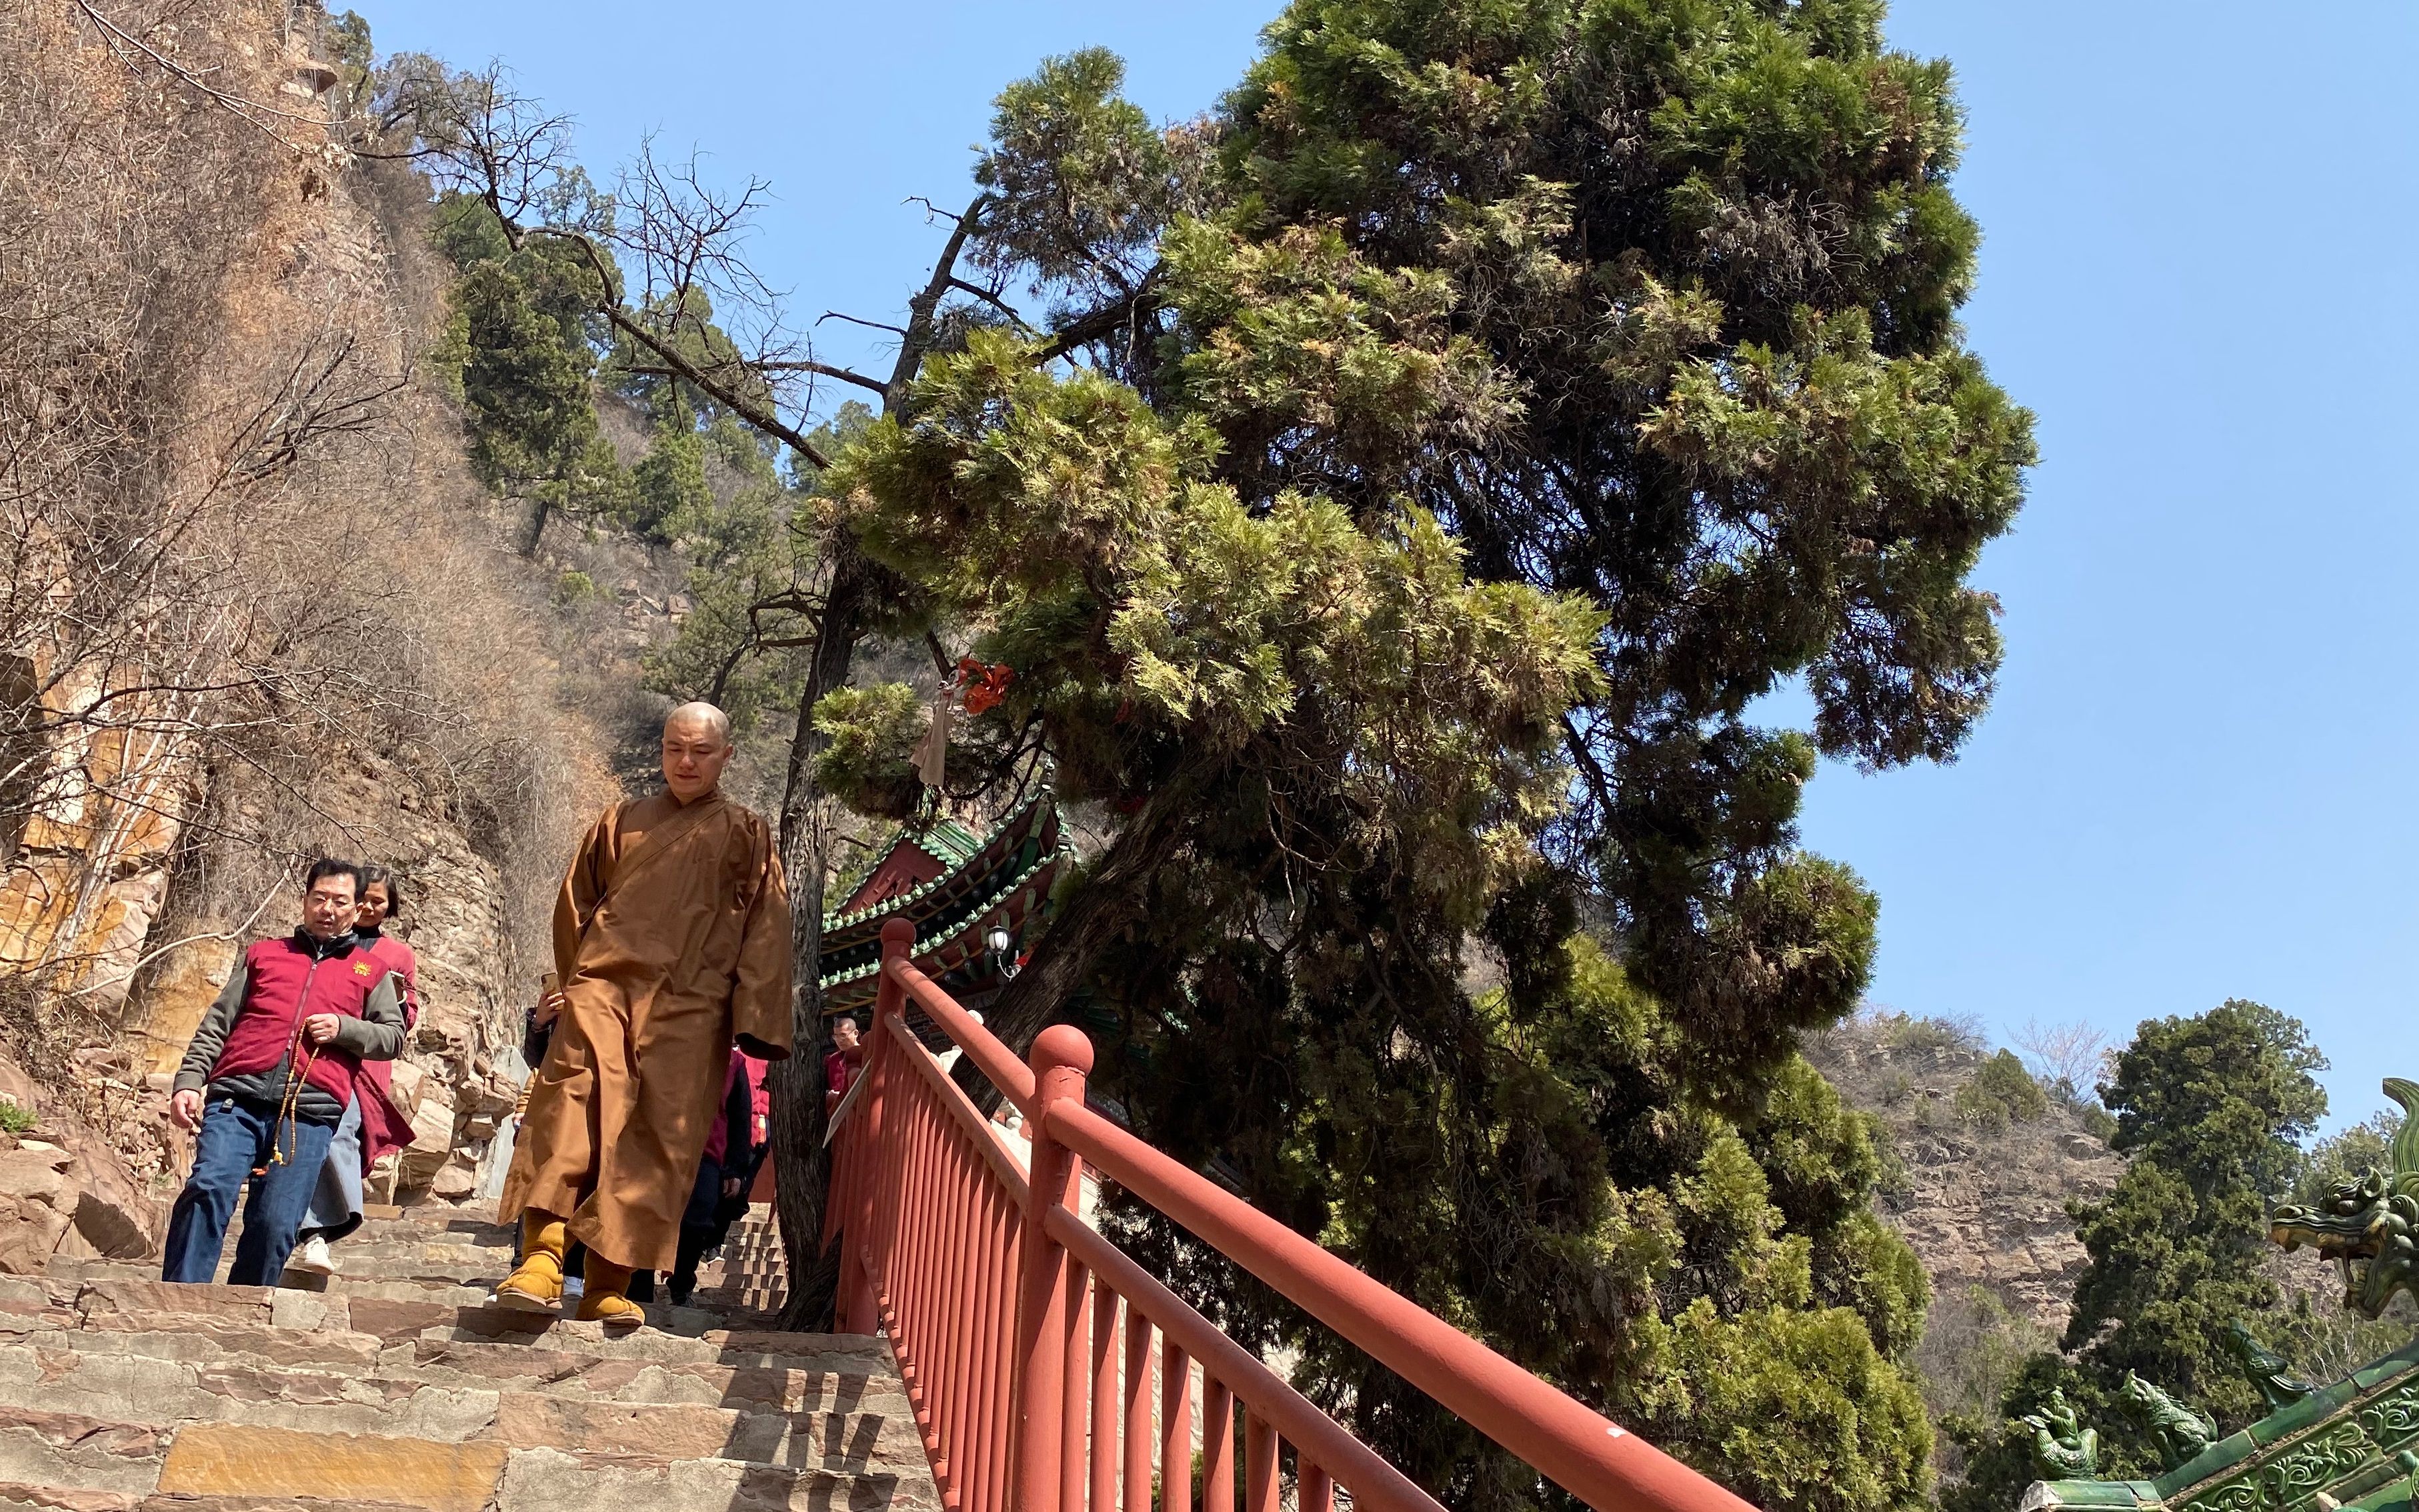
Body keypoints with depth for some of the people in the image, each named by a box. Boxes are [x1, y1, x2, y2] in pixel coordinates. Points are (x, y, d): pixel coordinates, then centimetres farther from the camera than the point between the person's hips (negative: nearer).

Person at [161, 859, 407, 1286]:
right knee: (208, 1190, -21)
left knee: (275, 1226, -9)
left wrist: (344, 1028, -1)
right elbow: (216, 1025, 18)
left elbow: (394, 1035, 17)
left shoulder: (372, 971, 23)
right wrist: (188, 1082, 5)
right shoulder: (263, 954, 24)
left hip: (309, 1110, 0)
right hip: (237, 1096, 1)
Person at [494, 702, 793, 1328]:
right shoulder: (621, 823, 21)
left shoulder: (747, 837, 14)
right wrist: (567, 984, 17)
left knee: (658, 1141, -7)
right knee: (572, 1096, -21)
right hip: (605, 983, 1)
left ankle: (609, 1284, -3)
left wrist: (754, 1021, -4)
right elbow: (574, 906, 25)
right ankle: (542, 1258, -28)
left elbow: (765, 934, 6)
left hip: (687, 1007, -1)